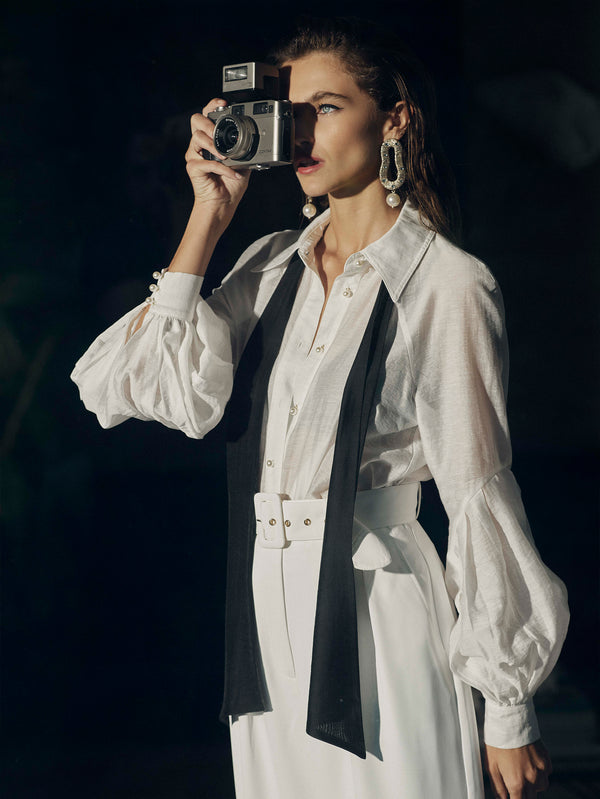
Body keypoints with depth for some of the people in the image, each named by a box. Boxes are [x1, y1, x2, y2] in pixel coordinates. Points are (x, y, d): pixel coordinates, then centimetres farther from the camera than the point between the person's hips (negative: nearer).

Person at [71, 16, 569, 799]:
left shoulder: (447, 285, -8)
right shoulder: (273, 264, 8)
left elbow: (479, 496, -8)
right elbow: (174, 391, -6)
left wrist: (509, 712, -7)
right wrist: (209, 216, -4)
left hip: (379, 617, -5)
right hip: (267, 613, 6)